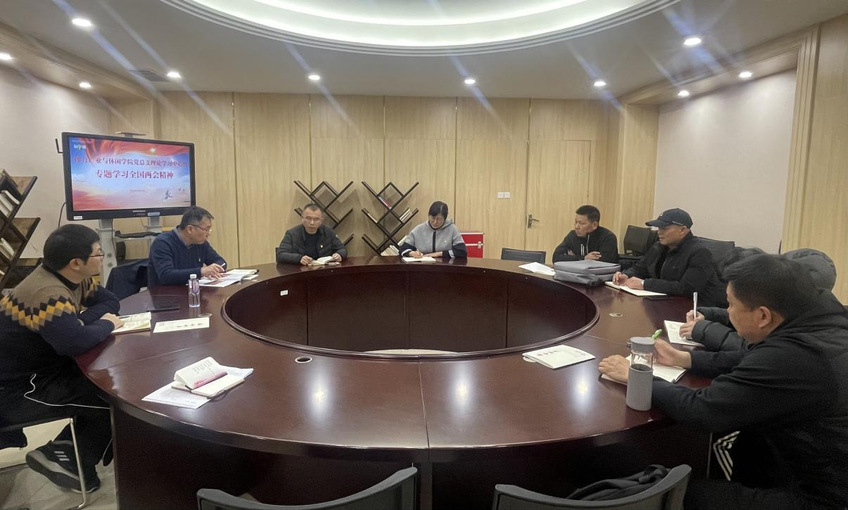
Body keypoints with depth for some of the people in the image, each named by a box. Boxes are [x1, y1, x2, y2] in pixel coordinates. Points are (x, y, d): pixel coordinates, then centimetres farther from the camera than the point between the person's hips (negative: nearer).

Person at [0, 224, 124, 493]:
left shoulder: (72, 278, 1)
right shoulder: (47, 294, -30)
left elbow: (109, 301, 9)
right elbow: (76, 342, -43)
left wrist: (82, 320, -12)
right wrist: (106, 324, -21)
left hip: (45, 368, 9)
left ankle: (68, 448, 11)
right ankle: (72, 461, 8)